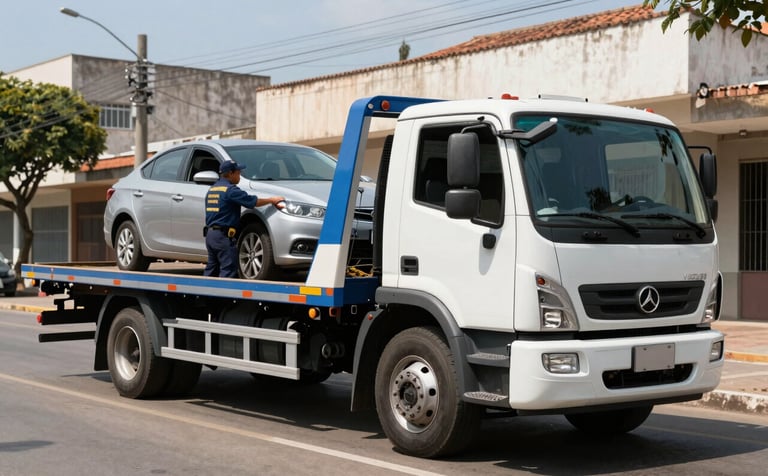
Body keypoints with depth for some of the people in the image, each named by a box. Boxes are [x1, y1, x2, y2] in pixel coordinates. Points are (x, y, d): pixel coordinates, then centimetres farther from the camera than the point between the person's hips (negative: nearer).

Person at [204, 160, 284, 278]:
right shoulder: (231, 189, -12)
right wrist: (272, 200, 1)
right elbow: (253, 201, -12)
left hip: (210, 234, 9)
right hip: (223, 236, -9)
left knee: (211, 270, 15)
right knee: (228, 270, -7)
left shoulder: (212, 189, 16)